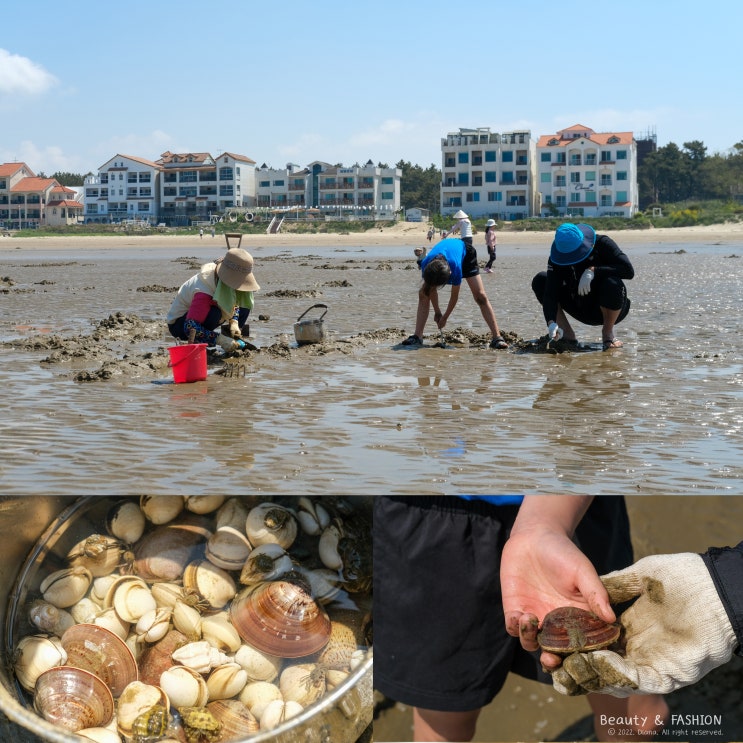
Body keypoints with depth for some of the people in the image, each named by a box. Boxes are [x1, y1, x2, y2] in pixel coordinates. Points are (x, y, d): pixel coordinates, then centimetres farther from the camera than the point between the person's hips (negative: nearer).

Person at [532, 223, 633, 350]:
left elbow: (629, 270, -30)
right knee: (540, 280, -13)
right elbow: (550, 292, -24)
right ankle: (567, 334, -7)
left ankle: (608, 332, -10)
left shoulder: (602, 243, -19)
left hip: (607, 308, -3)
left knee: (613, 284, -38)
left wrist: (593, 270, -35)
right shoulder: (557, 257, -14)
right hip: (581, 309, 3)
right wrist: (551, 322, -40)